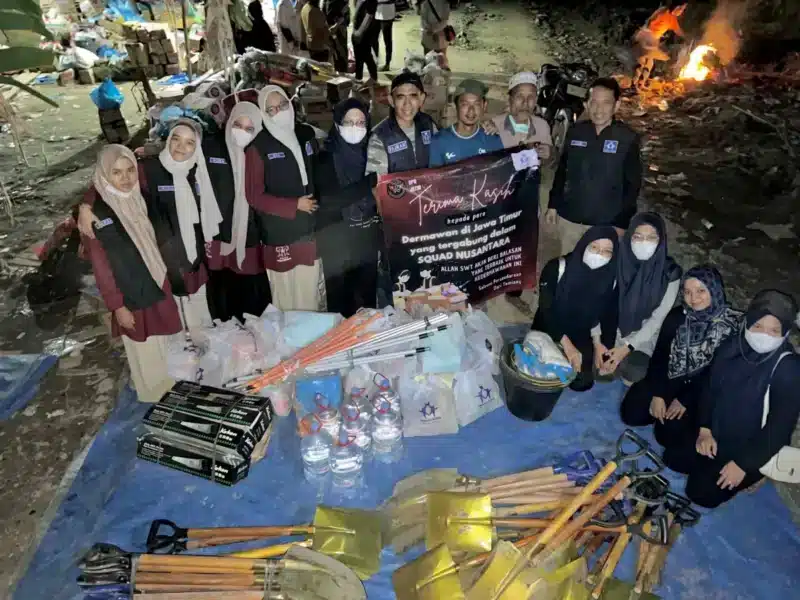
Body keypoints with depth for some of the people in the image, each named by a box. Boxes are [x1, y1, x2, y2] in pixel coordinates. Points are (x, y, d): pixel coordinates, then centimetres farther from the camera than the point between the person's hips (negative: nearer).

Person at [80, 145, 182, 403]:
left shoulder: (140, 197, -5)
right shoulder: (94, 211, -17)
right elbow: (100, 264, -14)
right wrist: (117, 306, -12)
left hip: (160, 285, 5)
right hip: (131, 295, -5)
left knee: (167, 343, 22)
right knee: (146, 351, 13)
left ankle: (172, 386, 44)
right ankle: (156, 393, 36)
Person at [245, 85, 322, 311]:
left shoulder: (307, 134, 7)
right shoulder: (258, 147, -7)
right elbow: (254, 196, -9)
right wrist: (294, 205, -13)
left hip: (311, 229, 4)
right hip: (280, 234, -4)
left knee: (311, 290, 12)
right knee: (288, 294, 2)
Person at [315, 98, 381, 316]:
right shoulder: (326, 158, -4)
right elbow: (328, 201, -12)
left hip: (367, 240, 4)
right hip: (337, 242, -3)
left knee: (367, 300, 10)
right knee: (340, 304, 2)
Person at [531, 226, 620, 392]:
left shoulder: (612, 279, -13)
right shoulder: (557, 268, -23)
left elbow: (610, 317, 2)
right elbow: (546, 310, -25)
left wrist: (601, 344, -6)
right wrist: (566, 344, -30)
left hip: (582, 338, 3)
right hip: (549, 333, -2)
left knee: (583, 382, -5)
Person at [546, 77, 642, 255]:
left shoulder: (628, 138, -9)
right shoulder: (575, 131, 0)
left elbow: (633, 184, -6)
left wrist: (622, 223, -10)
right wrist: (553, 205, 8)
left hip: (607, 223, -3)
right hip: (569, 217, 3)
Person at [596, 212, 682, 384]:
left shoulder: (670, 273, -16)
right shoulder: (617, 261, -15)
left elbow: (658, 318, -13)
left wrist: (627, 347, -21)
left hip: (643, 335, -1)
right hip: (610, 327, 1)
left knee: (635, 372, -26)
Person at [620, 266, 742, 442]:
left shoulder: (732, 324, -15)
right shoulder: (677, 315, -5)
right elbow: (660, 355, -2)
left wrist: (685, 401, -15)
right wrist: (657, 395, -12)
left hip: (701, 389, -3)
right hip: (669, 378, 4)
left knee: (667, 433, -18)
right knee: (631, 412, -11)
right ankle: (666, 408, 14)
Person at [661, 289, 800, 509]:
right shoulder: (732, 346, -9)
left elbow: (780, 426, -21)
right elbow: (709, 387, 2)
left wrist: (744, 464, -19)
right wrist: (704, 429, -6)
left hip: (751, 447, -5)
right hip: (715, 429, 6)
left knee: (701, 492, -9)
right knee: (673, 458, 2)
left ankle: (753, 473, 14)